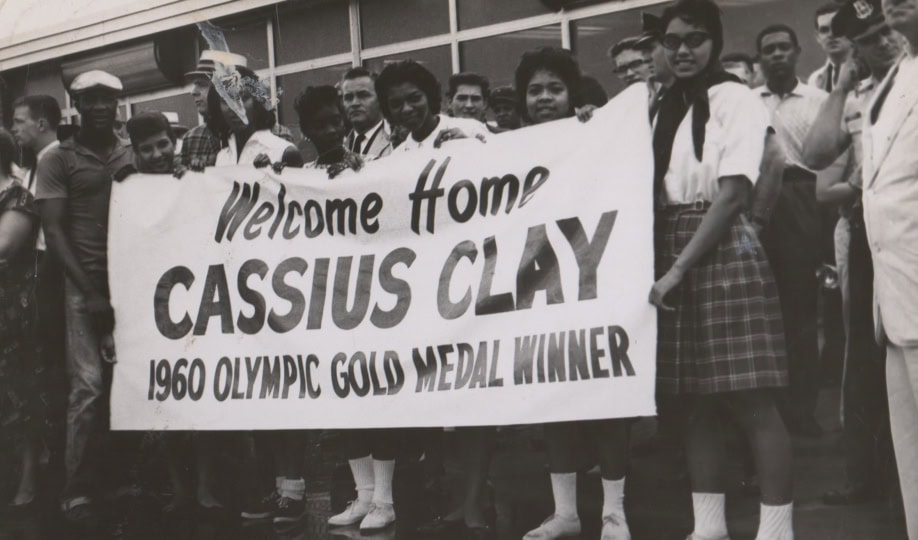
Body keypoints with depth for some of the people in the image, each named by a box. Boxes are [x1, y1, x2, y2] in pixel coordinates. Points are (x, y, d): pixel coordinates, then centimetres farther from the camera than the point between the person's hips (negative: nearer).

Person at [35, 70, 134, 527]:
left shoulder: (133, 156, 12)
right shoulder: (57, 160, 4)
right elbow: (54, 231, -1)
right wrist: (89, 292, -9)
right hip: (83, 282, -2)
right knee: (89, 383, -10)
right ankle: (77, 492, -2)